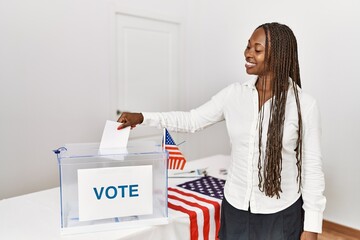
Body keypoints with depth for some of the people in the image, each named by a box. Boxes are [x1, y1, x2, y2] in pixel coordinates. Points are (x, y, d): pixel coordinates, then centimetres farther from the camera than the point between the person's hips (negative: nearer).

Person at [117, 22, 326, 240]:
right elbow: (192, 121, 4)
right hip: (235, 208, 3)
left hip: (281, 215, -2)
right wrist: (142, 117, -5)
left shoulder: (304, 105, -12)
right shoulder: (233, 94, -3)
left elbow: (313, 168, -8)